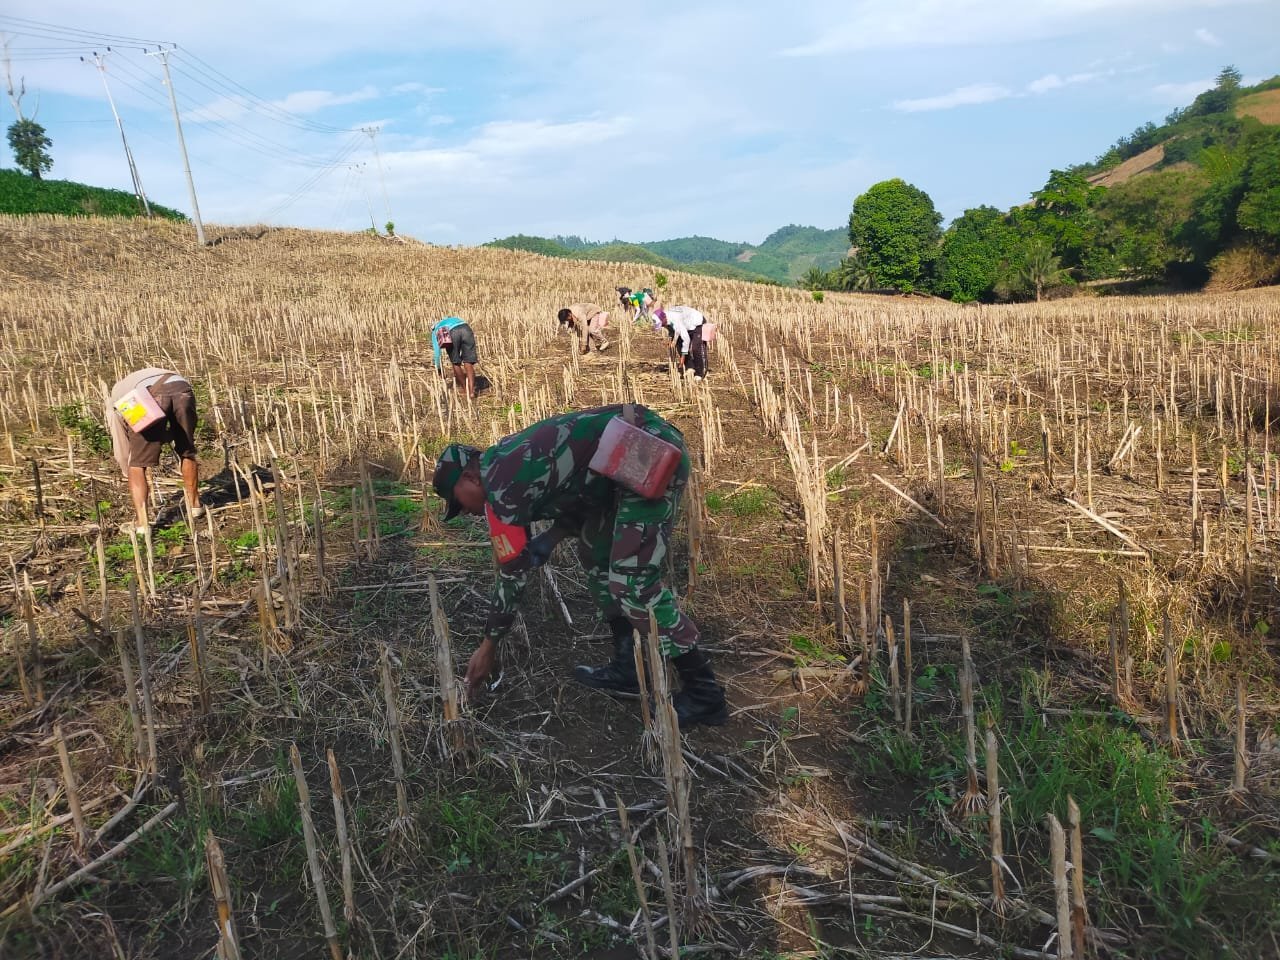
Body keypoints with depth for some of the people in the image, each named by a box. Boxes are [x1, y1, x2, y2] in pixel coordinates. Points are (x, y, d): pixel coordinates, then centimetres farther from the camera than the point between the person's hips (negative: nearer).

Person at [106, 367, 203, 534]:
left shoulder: (116, 395, 38)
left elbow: (120, 448, 39)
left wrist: (128, 474, 50)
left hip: (150, 397, -3)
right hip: (183, 389, 3)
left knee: (137, 464, 11)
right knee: (187, 452, 26)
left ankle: (142, 523, 5)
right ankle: (195, 507, 39)